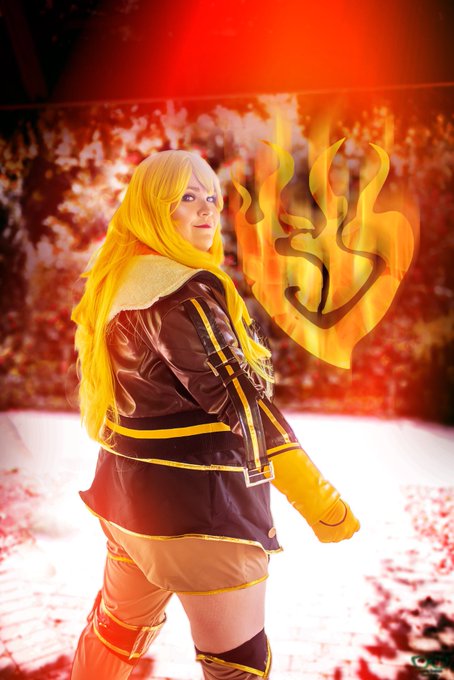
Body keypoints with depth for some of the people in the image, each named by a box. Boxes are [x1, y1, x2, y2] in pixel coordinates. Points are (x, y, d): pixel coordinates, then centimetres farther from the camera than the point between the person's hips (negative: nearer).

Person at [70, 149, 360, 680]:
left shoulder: (114, 284, 8)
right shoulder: (186, 291, -19)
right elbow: (240, 399, -24)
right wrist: (318, 499, -20)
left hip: (127, 493, 9)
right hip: (198, 502, -9)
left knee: (119, 623, 29)